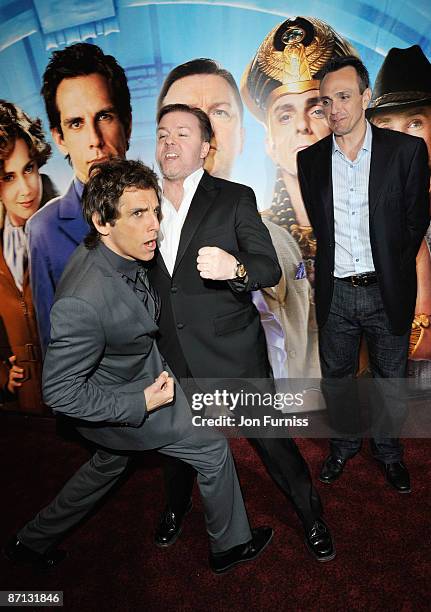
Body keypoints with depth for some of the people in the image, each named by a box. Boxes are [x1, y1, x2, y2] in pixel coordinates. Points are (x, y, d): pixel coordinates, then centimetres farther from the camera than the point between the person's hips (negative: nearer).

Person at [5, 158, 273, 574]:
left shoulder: (120, 253, -12)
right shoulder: (82, 302, -38)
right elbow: (61, 391, -28)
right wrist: (143, 402, -25)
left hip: (142, 376, 9)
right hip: (116, 401, -9)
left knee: (109, 462, 31)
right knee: (212, 449, 6)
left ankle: (32, 542, 51)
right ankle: (230, 545, 33)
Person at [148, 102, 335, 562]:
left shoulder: (235, 198, -6)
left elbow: (270, 268, -12)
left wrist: (235, 268, -34)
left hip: (232, 351, -3)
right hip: (171, 355, 4)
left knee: (271, 436, 8)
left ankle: (310, 515, 37)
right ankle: (177, 507, 52)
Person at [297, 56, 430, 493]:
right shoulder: (310, 159, 1)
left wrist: (390, 269, 4)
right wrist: (338, 261, 4)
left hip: (387, 292, -1)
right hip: (335, 293, 2)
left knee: (390, 379, 15)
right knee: (335, 378, 16)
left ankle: (388, 450, 40)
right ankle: (343, 444, 41)